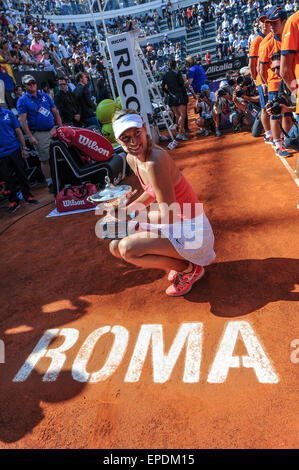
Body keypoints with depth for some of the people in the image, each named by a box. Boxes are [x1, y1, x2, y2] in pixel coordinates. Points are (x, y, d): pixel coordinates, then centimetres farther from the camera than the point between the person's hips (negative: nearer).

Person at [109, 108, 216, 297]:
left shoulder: (156, 160, -28)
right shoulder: (132, 159, 0)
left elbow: (169, 215, -27)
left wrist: (134, 217, -14)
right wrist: (125, 210, 9)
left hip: (189, 229, -9)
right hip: (173, 224, 9)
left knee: (127, 249, -24)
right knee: (116, 246, 9)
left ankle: (189, 269, -1)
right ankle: (180, 261, 15)